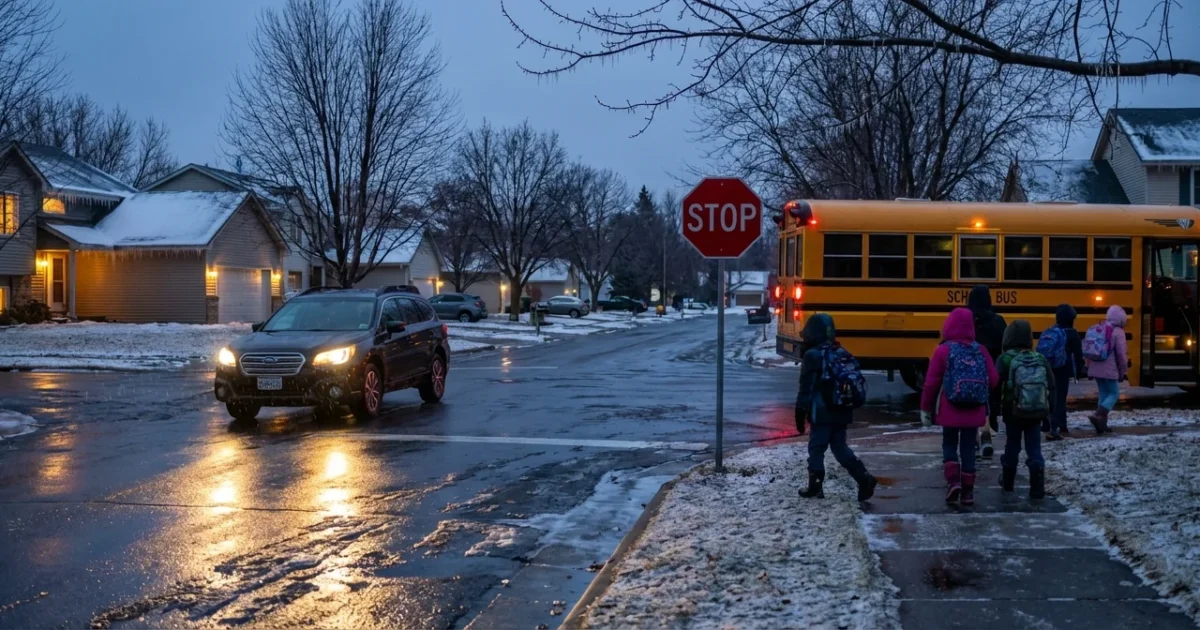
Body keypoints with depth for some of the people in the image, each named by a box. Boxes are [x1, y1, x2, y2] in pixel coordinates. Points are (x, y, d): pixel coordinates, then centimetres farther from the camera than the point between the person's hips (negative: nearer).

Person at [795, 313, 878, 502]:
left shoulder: (813, 356, -13)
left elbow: (806, 388, -14)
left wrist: (800, 412, -8)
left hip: (822, 414, -7)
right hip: (842, 412, 7)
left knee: (816, 448, 4)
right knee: (840, 447, 13)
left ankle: (815, 486, 7)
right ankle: (864, 478, 0)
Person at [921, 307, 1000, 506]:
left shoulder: (943, 350, -9)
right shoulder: (980, 351, 0)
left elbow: (931, 383, -9)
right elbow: (994, 380, 1)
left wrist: (926, 409, 3)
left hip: (949, 411, -2)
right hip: (974, 412, 2)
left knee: (949, 445, 13)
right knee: (968, 447, 10)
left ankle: (953, 481, -6)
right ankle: (968, 490, 11)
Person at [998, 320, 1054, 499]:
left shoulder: (1006, 359, -9)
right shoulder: (1041, 359, 2)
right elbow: (1051, 388, 5)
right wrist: (1048, 412, 13)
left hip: (1013, 413, -2)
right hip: (1036, 413, 2)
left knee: (1011, 448, 14)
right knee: (1034, 450, 2)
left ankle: (1007, 481, 31)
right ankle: (1037, 488, -6)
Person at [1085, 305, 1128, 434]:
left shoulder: (1097, 329, 11)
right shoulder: (1118, 332, -10)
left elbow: (1088, 349, 14)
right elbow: (1121, 354, -12)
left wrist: (1089, 367, 21)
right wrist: (1122, 372, -2)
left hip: (1096, 369, 7)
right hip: (1110, 370, -7)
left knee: (1104, 393, 15)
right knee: (1114, 393, 3)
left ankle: (1102, 424, 12)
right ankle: (1098, 415, -17)